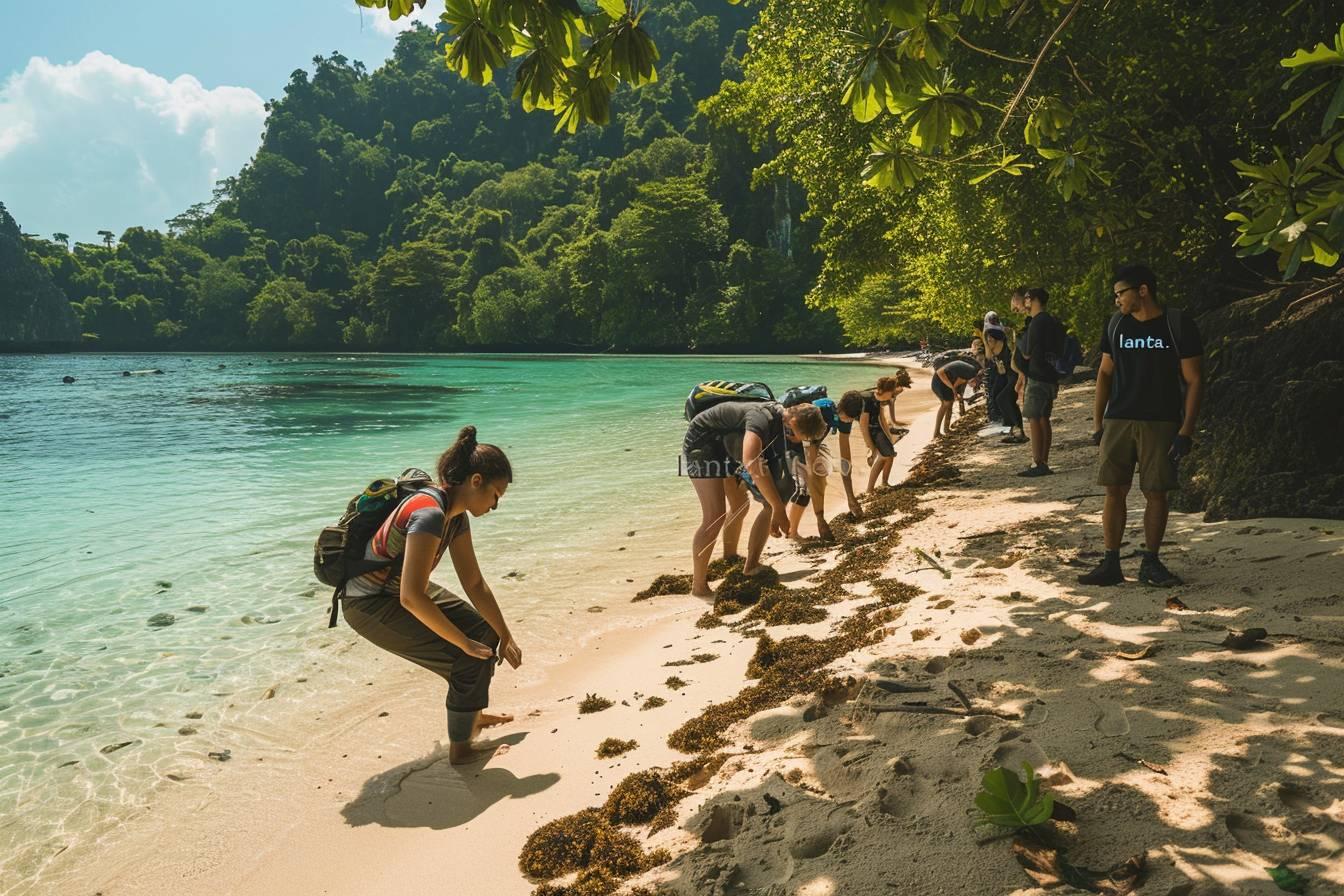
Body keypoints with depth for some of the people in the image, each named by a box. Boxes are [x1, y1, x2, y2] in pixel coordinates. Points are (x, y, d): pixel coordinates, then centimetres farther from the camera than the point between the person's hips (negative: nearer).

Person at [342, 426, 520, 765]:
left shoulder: (456, 515, -2)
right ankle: (460, 747, 4)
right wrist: (465, 644, -28)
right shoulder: (430, 513, -32)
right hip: (370, 605, -9)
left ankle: (474, 715, 34)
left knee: (484, 632, 13)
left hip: (399, 592, 9)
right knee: (471, 657, -14)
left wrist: (506, 637, 5)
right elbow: (411, 598, -37)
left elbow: (475, 584, 5)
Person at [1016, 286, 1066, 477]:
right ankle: (1044, 463, 12)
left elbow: (1027, 353, -11)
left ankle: (1038, 464, -11)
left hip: (1038, 377, -9)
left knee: (1033, 419, -9)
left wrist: (1019, 341, 6)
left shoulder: (1038, 322, -13)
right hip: (1051, 377, 9)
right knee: (1043, 419, 10)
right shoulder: (1053, 322, 16)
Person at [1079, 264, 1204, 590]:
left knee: (1156, 493, 1)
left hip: (1161, 424, -2)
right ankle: (1111, 565, 6)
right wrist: (1097, 423, 7)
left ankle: (1150, 563, 14)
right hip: (1118, 421, 3)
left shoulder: (1178, 325, -3)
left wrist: (1186, 431, -10)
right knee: (1115, 491, 0)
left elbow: (1194, 380, -3)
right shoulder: (1116, 324, 8)